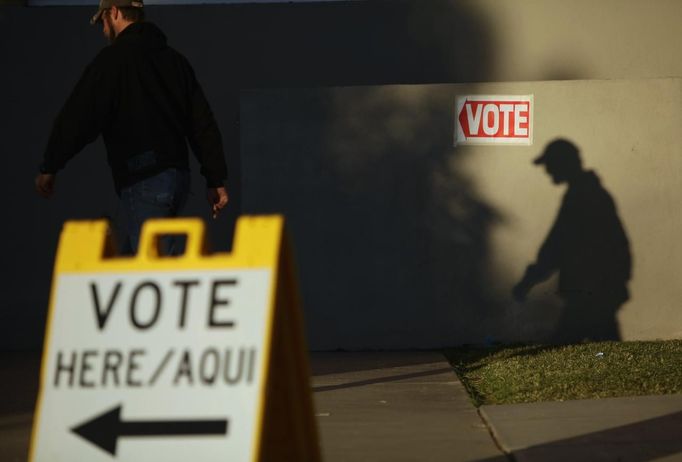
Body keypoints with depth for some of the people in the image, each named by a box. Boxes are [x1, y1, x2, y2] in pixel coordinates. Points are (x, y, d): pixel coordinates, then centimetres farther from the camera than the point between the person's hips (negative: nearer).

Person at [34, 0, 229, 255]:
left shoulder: (114, 58, -7)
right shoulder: (174, 59, 15)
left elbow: (79, 116, -11)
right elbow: (203, 124, 14)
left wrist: (49, 167, -4)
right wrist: (216, 180, 16)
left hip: (143, 182, -8)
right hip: (177, 176, 8)